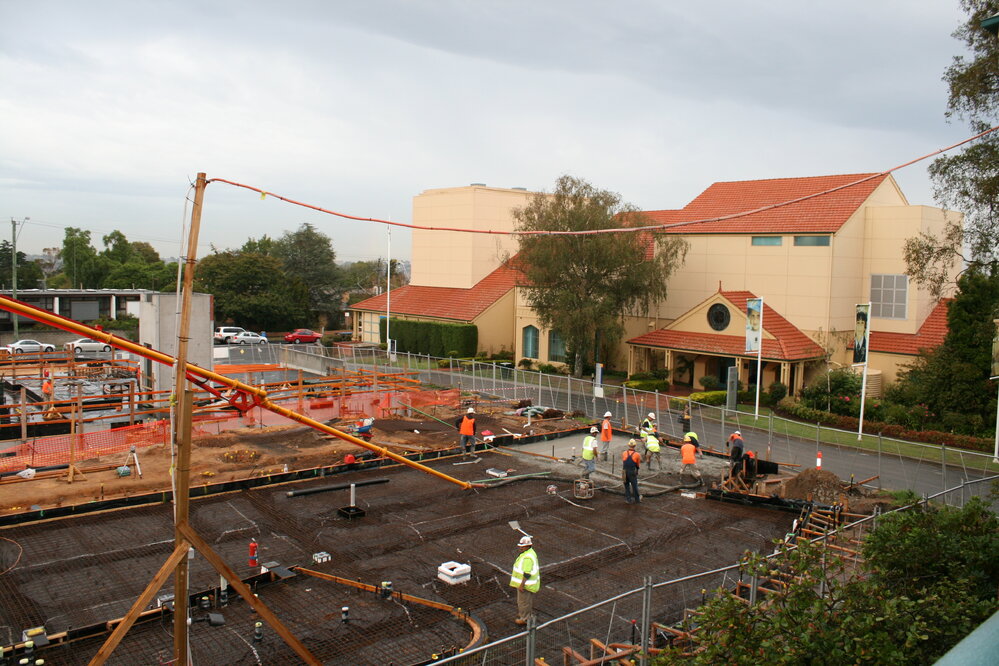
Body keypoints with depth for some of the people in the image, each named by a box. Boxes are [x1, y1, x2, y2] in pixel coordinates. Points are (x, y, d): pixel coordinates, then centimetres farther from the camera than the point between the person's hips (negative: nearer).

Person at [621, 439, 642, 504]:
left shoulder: (624, 453, -1)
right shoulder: (637, 454, -8)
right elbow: (639, 466, 3)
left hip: (625, 472, 2)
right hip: (633, 473, -2)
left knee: (626, 486, 16)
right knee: (634, 486, 13)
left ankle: (628, 499, 17)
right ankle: (637, 499, 27)